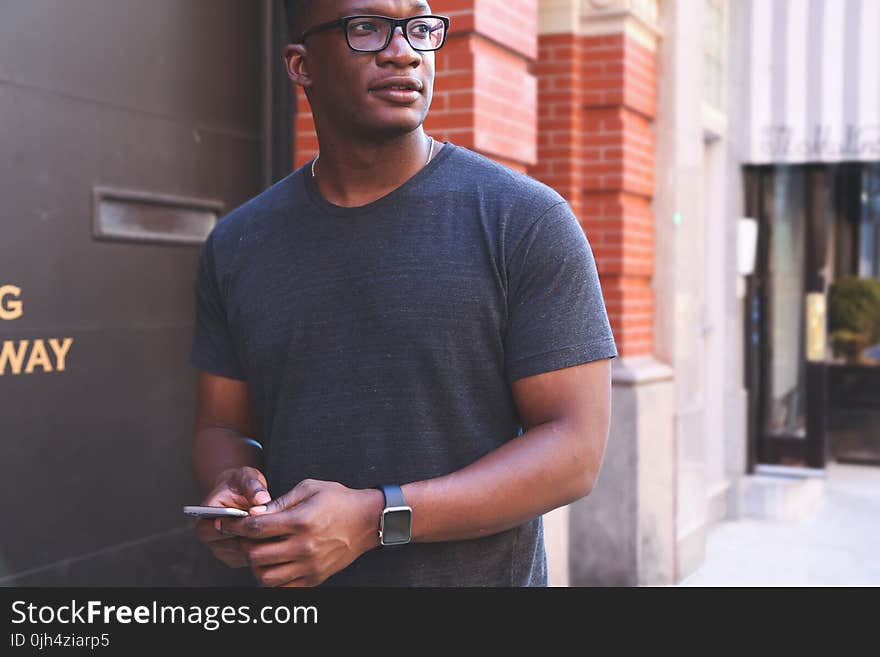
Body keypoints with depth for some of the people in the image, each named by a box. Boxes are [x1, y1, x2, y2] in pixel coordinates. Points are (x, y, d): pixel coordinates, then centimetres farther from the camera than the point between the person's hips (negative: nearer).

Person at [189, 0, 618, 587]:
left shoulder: (526, 220, -12)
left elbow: (575, 451, -16)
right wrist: (233, 486, -15)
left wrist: (376, 518, -25)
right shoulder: (236, 245, 1)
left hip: (480, 571, -3)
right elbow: (222, 427, 8)